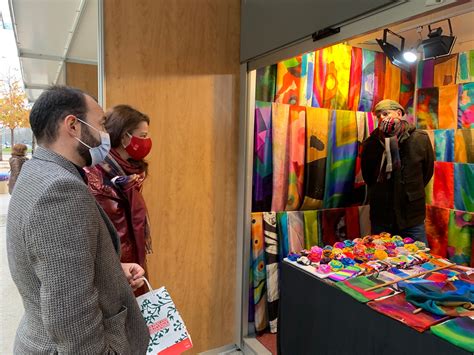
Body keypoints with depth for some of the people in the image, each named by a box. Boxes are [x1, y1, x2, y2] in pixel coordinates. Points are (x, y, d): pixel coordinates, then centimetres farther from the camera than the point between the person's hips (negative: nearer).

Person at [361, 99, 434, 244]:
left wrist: (411, 191, 9)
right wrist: (380, 192, 9)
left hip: (412, 217, -1)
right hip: (381, 217, 1)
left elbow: (427, 170, 8)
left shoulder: (420, 138, -4)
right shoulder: (371, 142, -2)